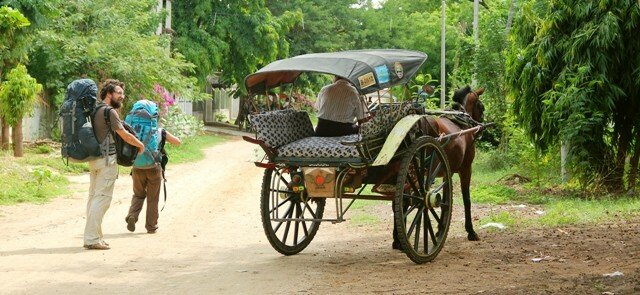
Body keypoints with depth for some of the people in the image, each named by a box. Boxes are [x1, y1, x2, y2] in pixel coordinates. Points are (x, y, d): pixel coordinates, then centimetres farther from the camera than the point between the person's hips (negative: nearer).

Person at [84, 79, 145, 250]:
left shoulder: (96, 109, 13)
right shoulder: (109, 112, -14)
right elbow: (125, 135, -14)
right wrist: (140, 145, 1)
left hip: (93, 158, 10)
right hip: (107, 160, -10)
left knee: (94, 196, 11)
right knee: (102, 198, -8)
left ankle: (93, 236, 16)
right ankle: (92, 239, -9)